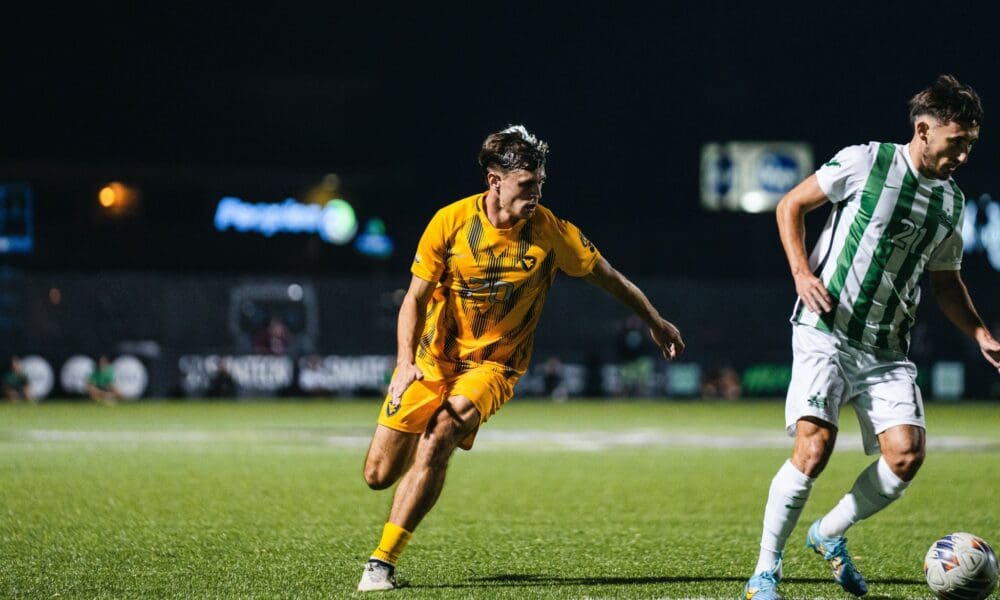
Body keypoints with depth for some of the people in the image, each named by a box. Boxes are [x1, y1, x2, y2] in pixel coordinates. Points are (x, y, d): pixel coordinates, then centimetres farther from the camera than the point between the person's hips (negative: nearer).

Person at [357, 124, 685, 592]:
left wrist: (655, 322, 15)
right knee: (378, 475, 0)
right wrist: (405, 364, -21)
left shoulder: (550, 232, -12)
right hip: (433, 358, 1)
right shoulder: (451, 221, -12)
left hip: (492, 365, -1)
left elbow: (608, 277, 5)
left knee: (437, 442, -28)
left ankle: (383, 562, -18)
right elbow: (416, 297, -7)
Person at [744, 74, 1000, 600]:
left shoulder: (950, 201, 11)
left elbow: (945, 280, 23)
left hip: (888, 350, 6)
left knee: (907, 453, -11)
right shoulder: (865, 162, -7)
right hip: (825, 333, -6)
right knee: (814, 448, -20)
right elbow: (791, 205, 1)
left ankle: (830, 534, 15)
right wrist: (801, 271, -12)